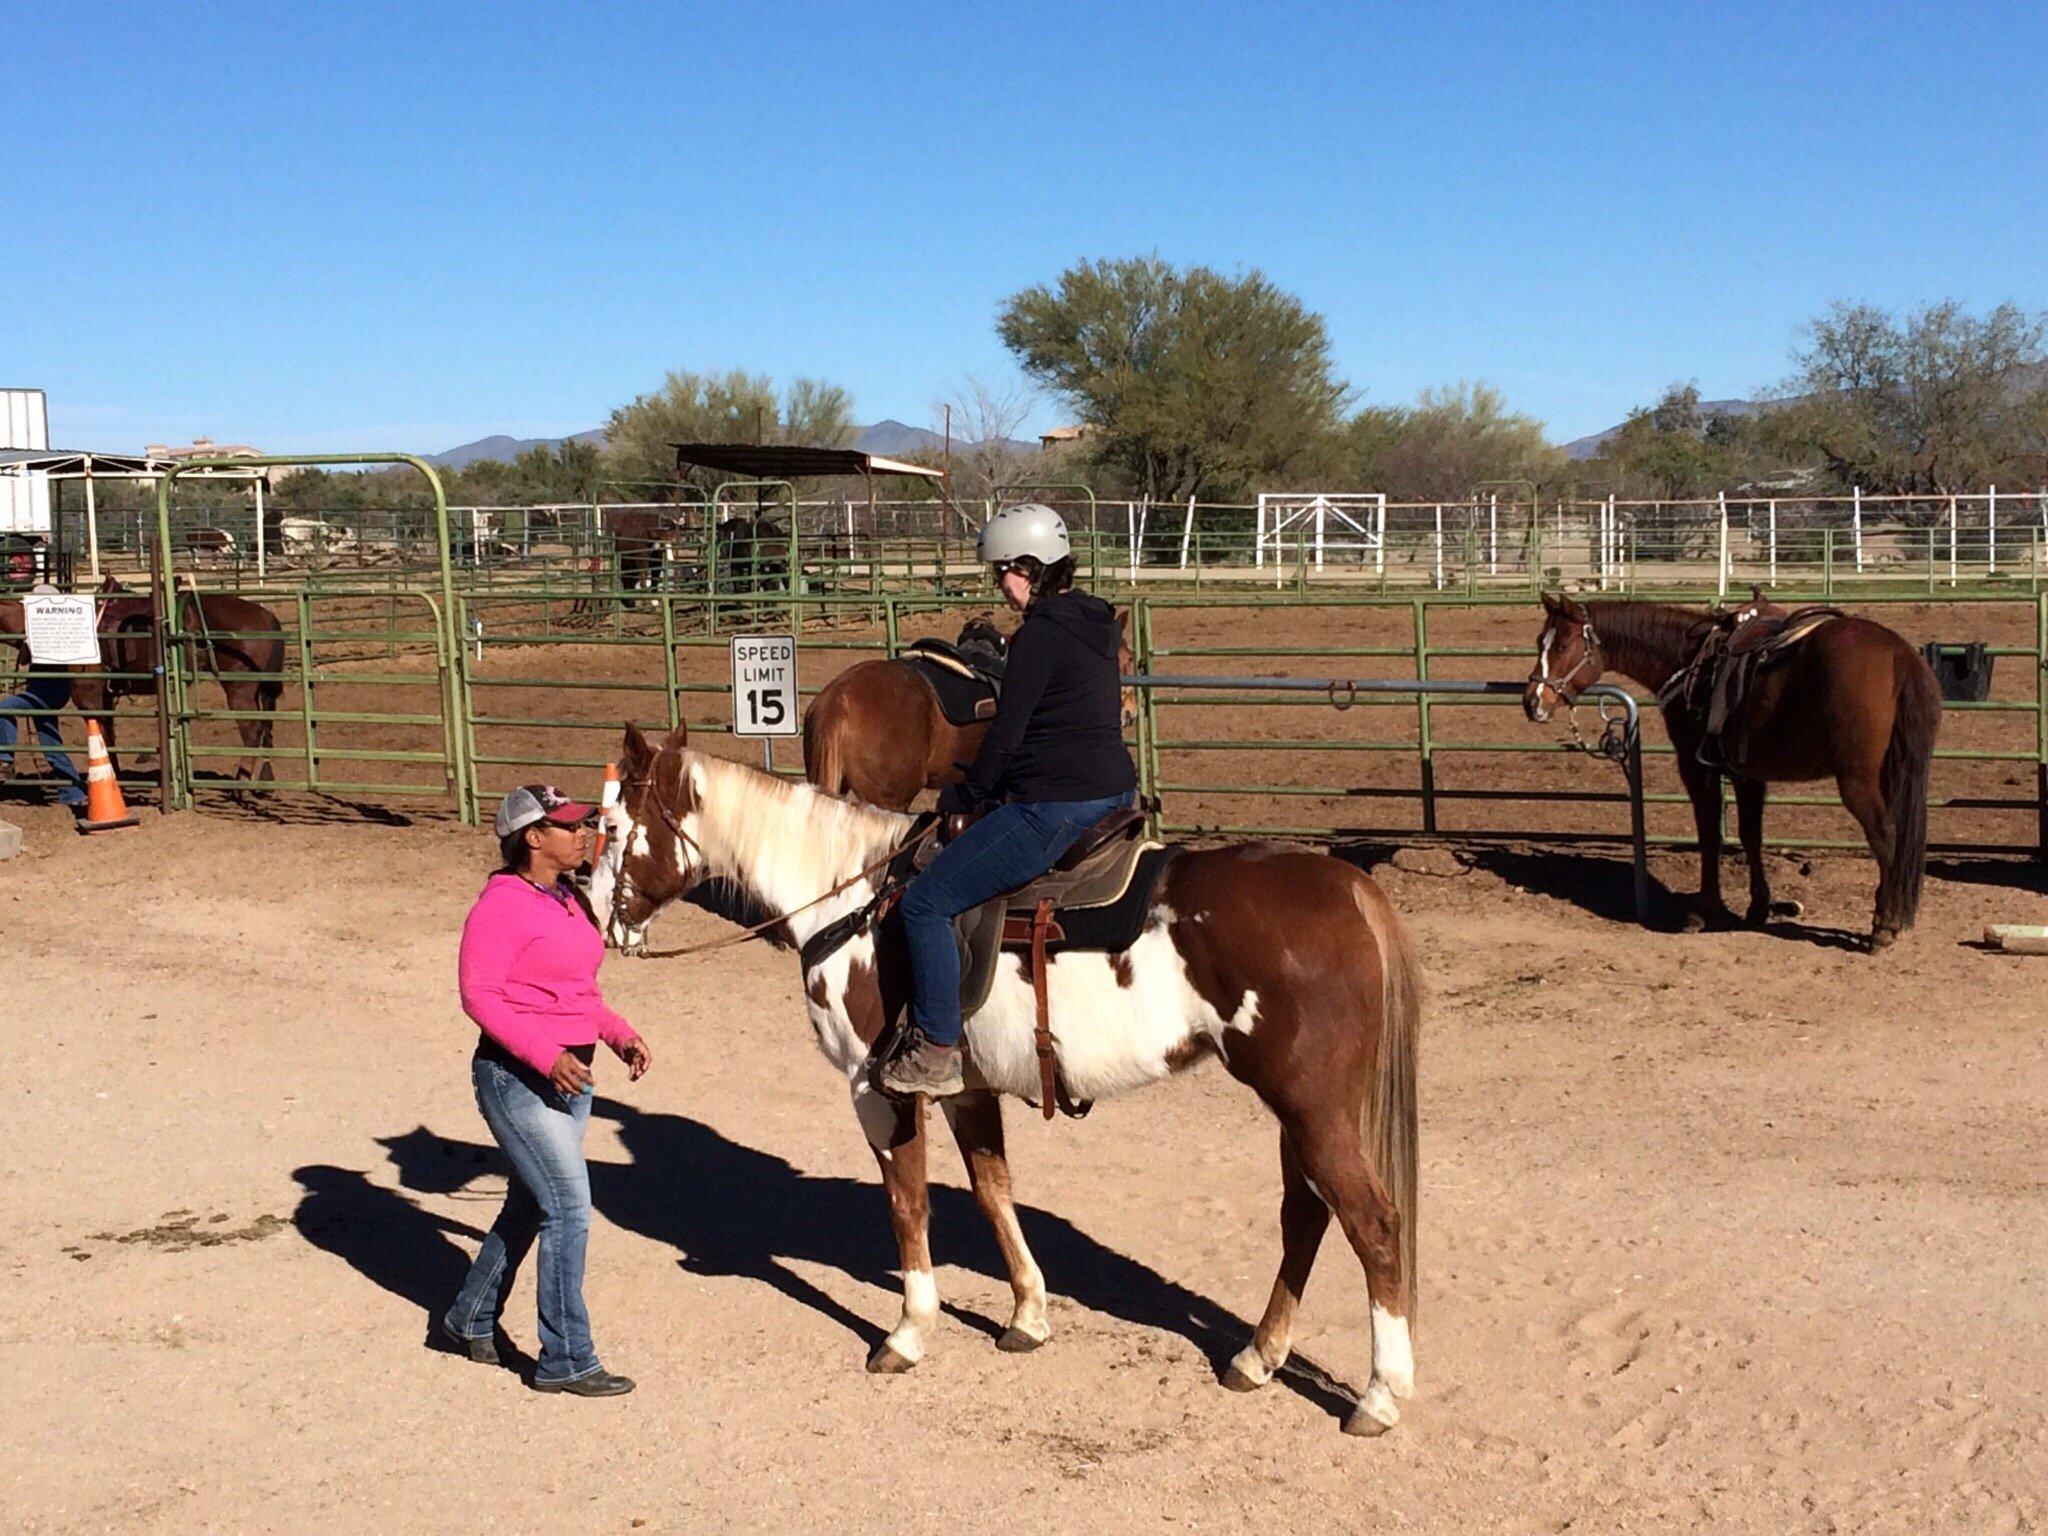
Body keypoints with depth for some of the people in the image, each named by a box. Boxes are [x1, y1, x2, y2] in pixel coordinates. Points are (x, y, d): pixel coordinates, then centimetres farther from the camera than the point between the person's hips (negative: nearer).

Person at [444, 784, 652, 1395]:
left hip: (569, 1077, 9)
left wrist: (620, 1034, 5)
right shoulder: (502, 904, -15)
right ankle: (566, 1361, 2)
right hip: (517, 1076, -9)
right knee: (569, 1210, -8)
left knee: (531, 1205, 19)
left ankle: (470, 1319, 37)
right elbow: (478, 994, -19)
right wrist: (546, 1056, -26)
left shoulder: (570, 901, 11)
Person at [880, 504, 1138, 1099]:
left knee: (926, 902, -4)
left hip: (1055, 805, -11)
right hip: (1116, 791, 11)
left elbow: (1007, 733, -15)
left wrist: (964, 795, 2)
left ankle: (937, 1053, -1)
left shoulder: (1038, 635, -16)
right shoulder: (1096, 621, 13)